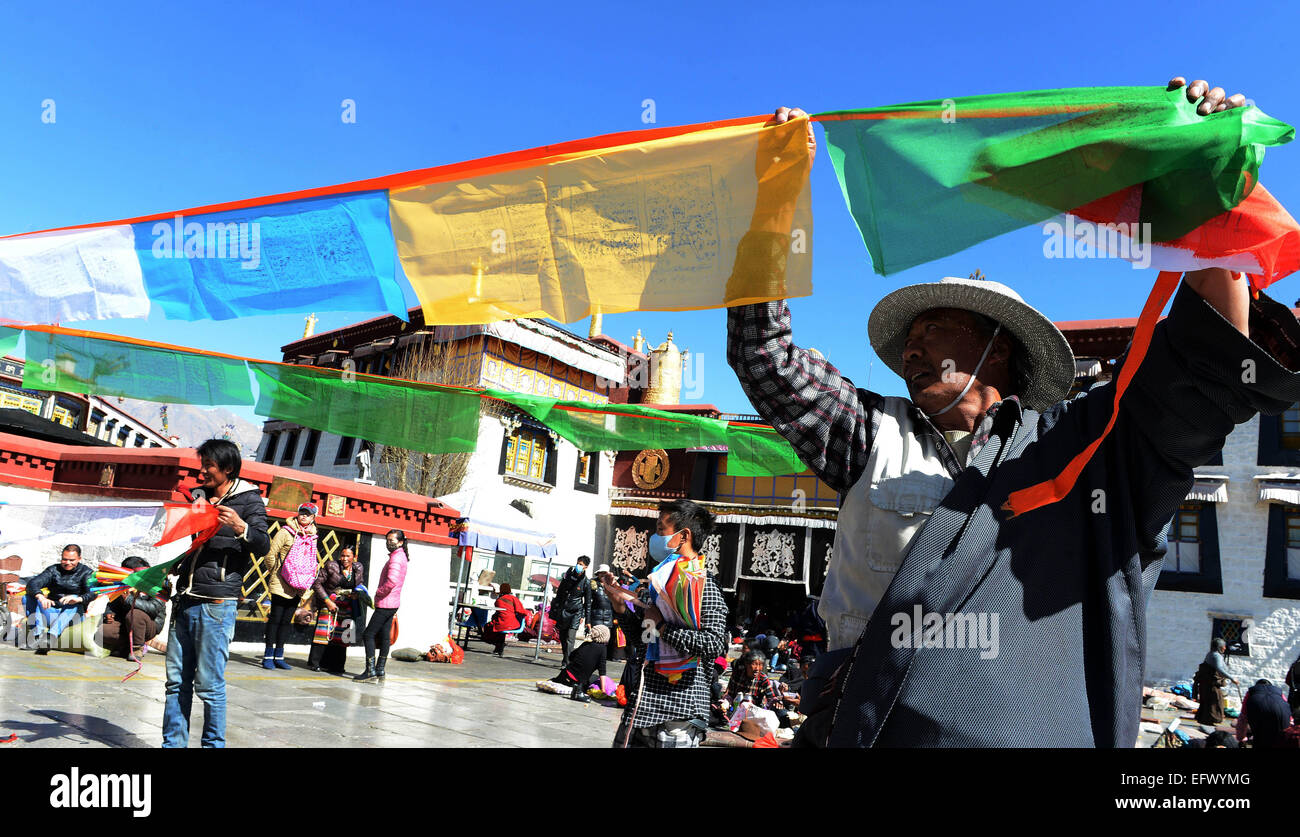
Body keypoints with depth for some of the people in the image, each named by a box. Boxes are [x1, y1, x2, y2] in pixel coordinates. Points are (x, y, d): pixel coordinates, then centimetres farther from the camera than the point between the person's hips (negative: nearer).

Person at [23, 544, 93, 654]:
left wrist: (79, 599, -37)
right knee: (31, 595, -15)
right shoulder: (53, 570, 9)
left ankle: (52, 635, -54)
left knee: (75, 599, -32)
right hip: (51, 612, 3)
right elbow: (32, 583, -9)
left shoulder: (86, 572, 4)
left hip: (71, 613, -3)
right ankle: (37, 632, -34)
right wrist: (40, 596, -31)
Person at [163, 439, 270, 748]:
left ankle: (214, 744, 6)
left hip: (216, 604, -6)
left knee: (209, 684, -4)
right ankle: (173, 743, 17)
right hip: (184, 600, 6)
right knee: (177, 681, 9)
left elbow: (263, 546, -14)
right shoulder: (198, 496, 18)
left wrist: (241, 527, -31)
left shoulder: (249, 500, -1)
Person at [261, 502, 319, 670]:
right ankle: (268, 657, 6)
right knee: (275, 619, 0)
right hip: (281, 585, -5)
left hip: (297, 586, 5)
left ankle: (278, 656, 16)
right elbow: (270, 554, -8)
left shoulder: (312, 537, 11)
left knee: (286, 621, 10)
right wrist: (275, 572, 1)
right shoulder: (287, 531, -7)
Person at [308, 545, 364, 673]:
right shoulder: (331, 566, -10)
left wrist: (357, 594, -3)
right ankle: (315, 663, 4)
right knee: (324, 632, -8)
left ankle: (335, 665, 9)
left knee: (341, 636, 2)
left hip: (346, 607, 4)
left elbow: (360, 584, 19)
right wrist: (327, 601, -15)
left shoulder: (359, 569, 3)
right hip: (328, 603, -4)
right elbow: (317, 583, -10)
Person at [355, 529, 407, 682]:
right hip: (392, 603, 10)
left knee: (368, 635, -8)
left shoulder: (396, 558, -16)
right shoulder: (400, 556, 17)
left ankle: (370, 671, -10)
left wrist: (379, 592, -14)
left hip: (385, 604, -10)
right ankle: (380, 669, 14)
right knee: (384, 636, 11)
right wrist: (380, 594, 14)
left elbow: (392, 581, -29)